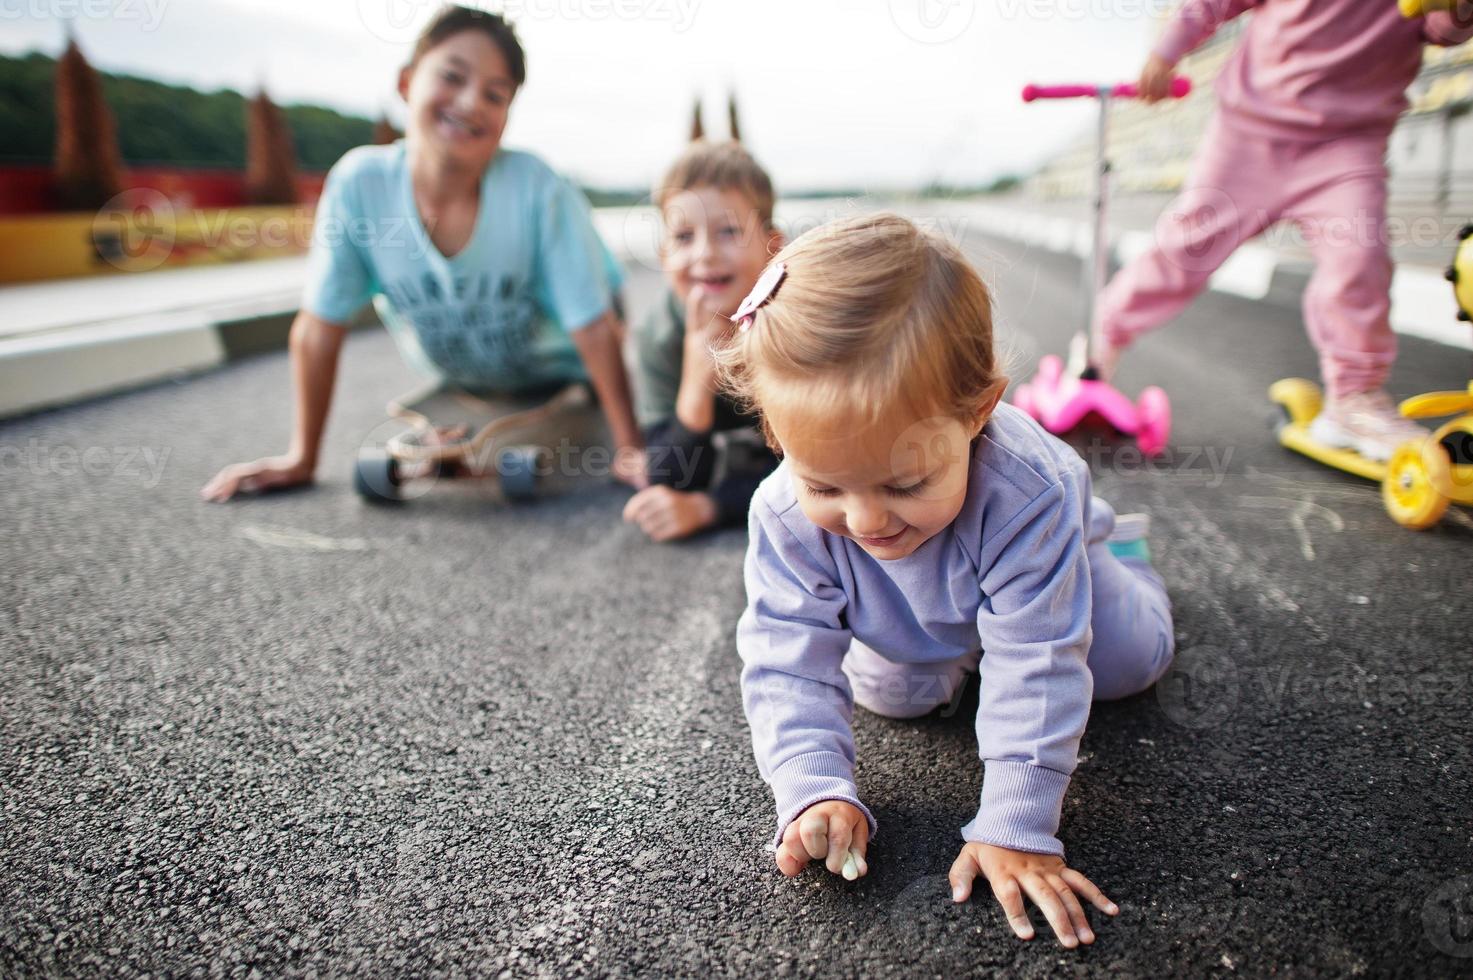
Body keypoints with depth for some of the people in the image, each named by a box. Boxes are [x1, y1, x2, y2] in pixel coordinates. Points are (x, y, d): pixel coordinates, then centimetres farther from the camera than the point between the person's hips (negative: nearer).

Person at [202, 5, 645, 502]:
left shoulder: (538, 189, -31)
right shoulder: (359, 181, -24)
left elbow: (594, 328, -25)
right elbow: (319, 327, -16)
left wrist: (630, 449, -25)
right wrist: (301, 459, -12)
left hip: (562, 380, -2)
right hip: (459, 385, 3)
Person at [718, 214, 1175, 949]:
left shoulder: (1024, 494, -49)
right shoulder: (785, 516, -41)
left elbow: (1034, 674, -42)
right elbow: (788, 667, -34)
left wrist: (1016, 828, -43)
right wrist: (815, 792, -47)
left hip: (1034, 558, -1)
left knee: (1130, 661, 15)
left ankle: (1115, 547, 43)